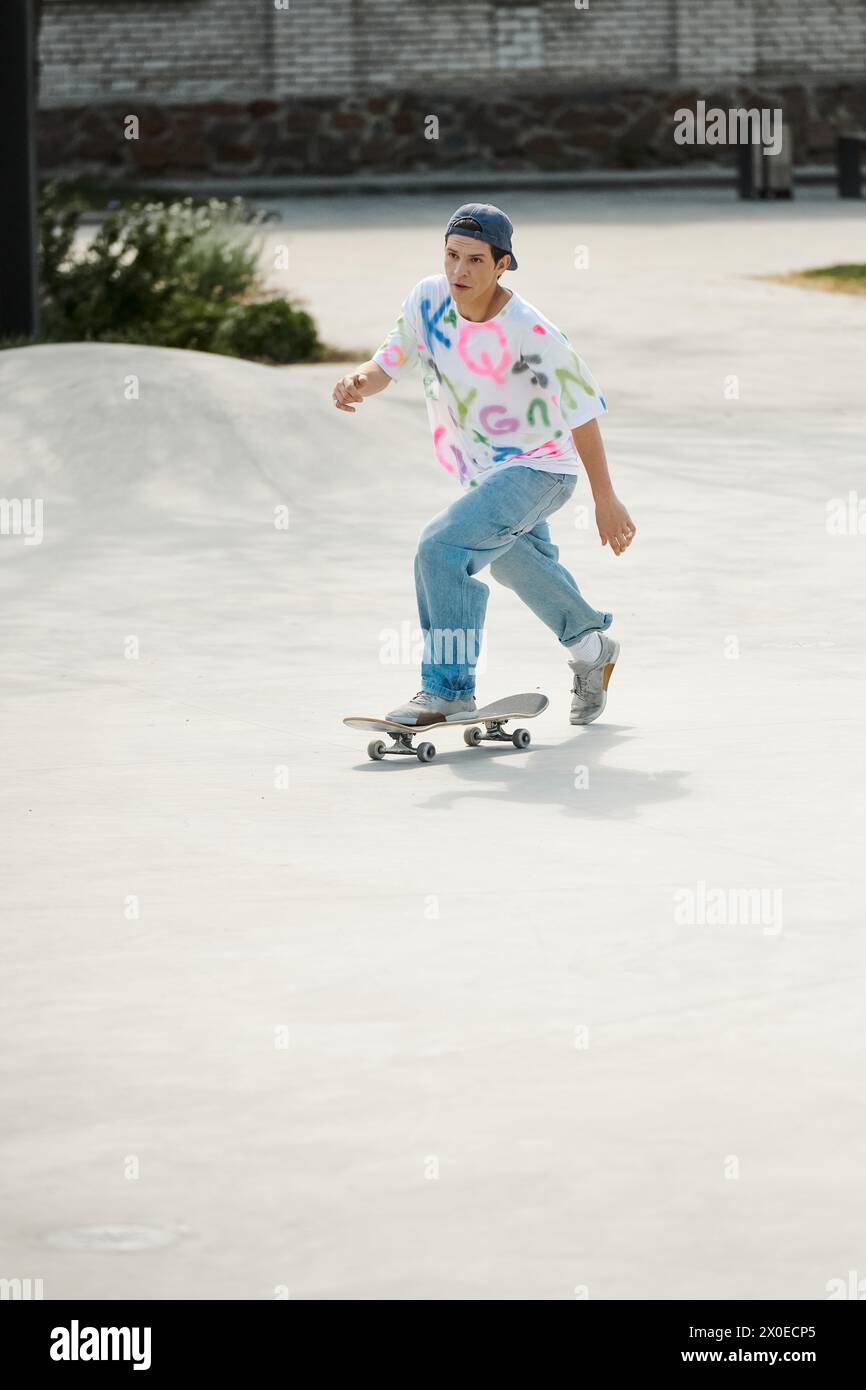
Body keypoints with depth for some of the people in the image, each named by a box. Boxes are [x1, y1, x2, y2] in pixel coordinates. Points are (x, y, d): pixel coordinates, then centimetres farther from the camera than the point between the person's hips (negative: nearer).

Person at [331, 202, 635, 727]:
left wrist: (606, 500, -13)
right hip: (483, 469, 8)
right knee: (517, 563, 28)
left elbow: (583, 412, -18)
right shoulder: (428, 300, -13)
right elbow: (389, 364, -4)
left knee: (442, 548, -24)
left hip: (537, 468, -8)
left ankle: (449, 688, -14)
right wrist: (359, 383, -29)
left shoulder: (531, 334, -28)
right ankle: (593, 648, 55)